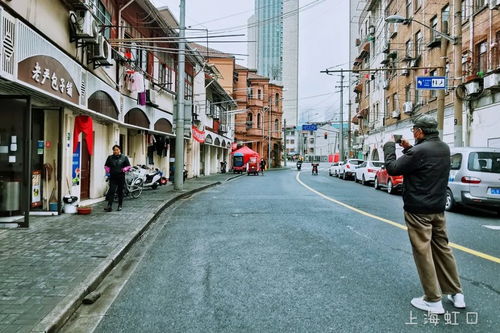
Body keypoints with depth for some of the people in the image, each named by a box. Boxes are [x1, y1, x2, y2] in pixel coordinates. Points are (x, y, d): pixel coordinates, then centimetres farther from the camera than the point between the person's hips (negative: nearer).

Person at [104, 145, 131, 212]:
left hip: (121, 177, 0)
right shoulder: (110, 157, 7)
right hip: (113, 177, 1)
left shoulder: (124, 157, 2)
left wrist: (124, 169, -11)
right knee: (112, 191, -8)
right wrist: (108, 171, -1)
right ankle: (109, 206, -11)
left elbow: (128, 166, 6)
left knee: (120, 191, 8)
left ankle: (120, 206, 18)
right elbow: (106, 166, 17)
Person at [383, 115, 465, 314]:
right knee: (442, 248, 17)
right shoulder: (444, 148, 6)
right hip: (438, 208, 8)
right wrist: (408, 148, 13)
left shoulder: (419, 151, -21)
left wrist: (389, 147, 1)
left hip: (418, 210, -8)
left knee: (423, 252, 0)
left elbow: (392, 168, -13)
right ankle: (456, 294, 26)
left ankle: (433, 301, 8)